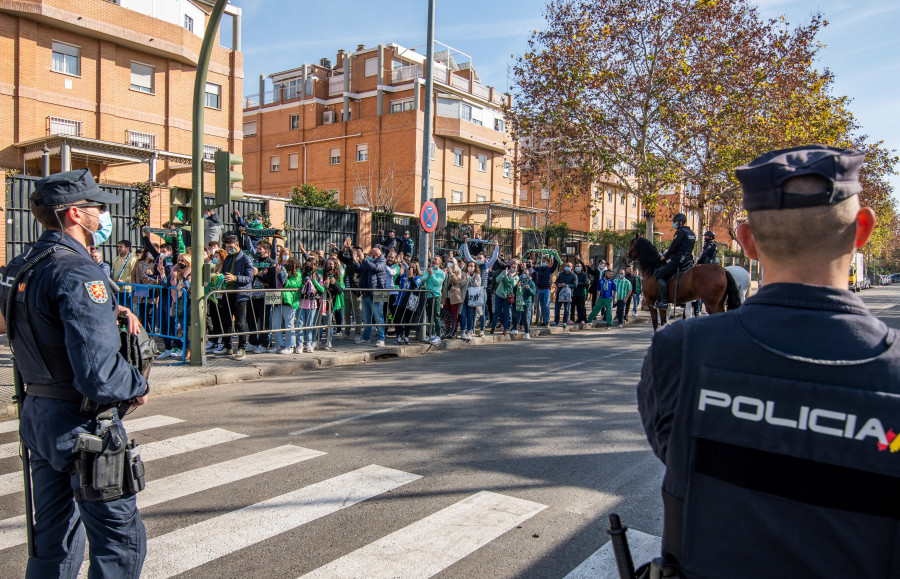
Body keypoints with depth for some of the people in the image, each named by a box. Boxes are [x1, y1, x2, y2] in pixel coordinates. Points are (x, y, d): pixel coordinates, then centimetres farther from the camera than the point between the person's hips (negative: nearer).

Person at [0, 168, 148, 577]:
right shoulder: (77, 273, -22)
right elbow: (98, 375, -30)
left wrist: (108, 313, 7)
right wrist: (139, 386, -10)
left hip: (37, 416, 9)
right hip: (82, 424, -9)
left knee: (53, 536, 22)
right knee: (120, 541, 4)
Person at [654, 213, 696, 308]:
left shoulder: (680, 232, -11)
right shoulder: (691, 233, 18)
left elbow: (673, 247, -16)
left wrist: (665, 256, -2)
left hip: (679, 260, -10)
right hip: (688, 259, 10)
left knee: (659, 276, -10)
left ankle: (664, 301, -17)